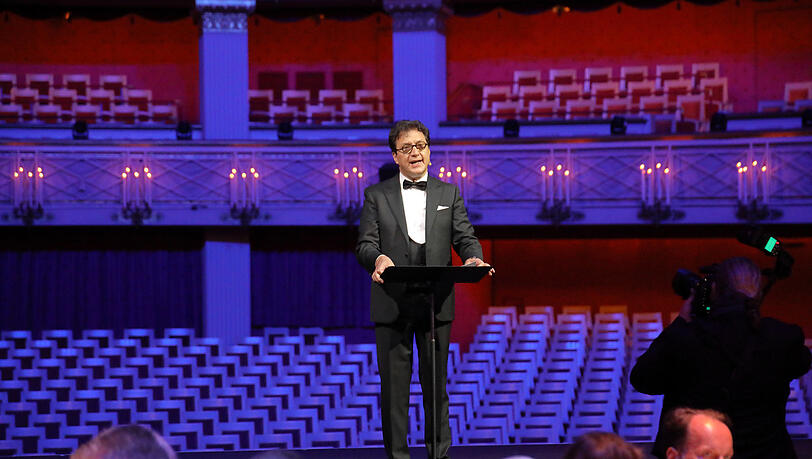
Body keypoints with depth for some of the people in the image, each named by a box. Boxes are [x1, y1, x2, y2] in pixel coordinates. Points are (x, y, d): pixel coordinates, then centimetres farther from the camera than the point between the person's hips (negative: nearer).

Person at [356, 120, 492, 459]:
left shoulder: (449, 194, 13)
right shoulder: (376, 195, 9)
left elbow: (465, 237, 5)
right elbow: (365, 244, 1)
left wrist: (473, 258, -17)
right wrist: (378, 258, -22)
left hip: (436, 302, 1)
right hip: (392, 303, -1)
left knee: (436, 383, 6)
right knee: (394, 384, 1)